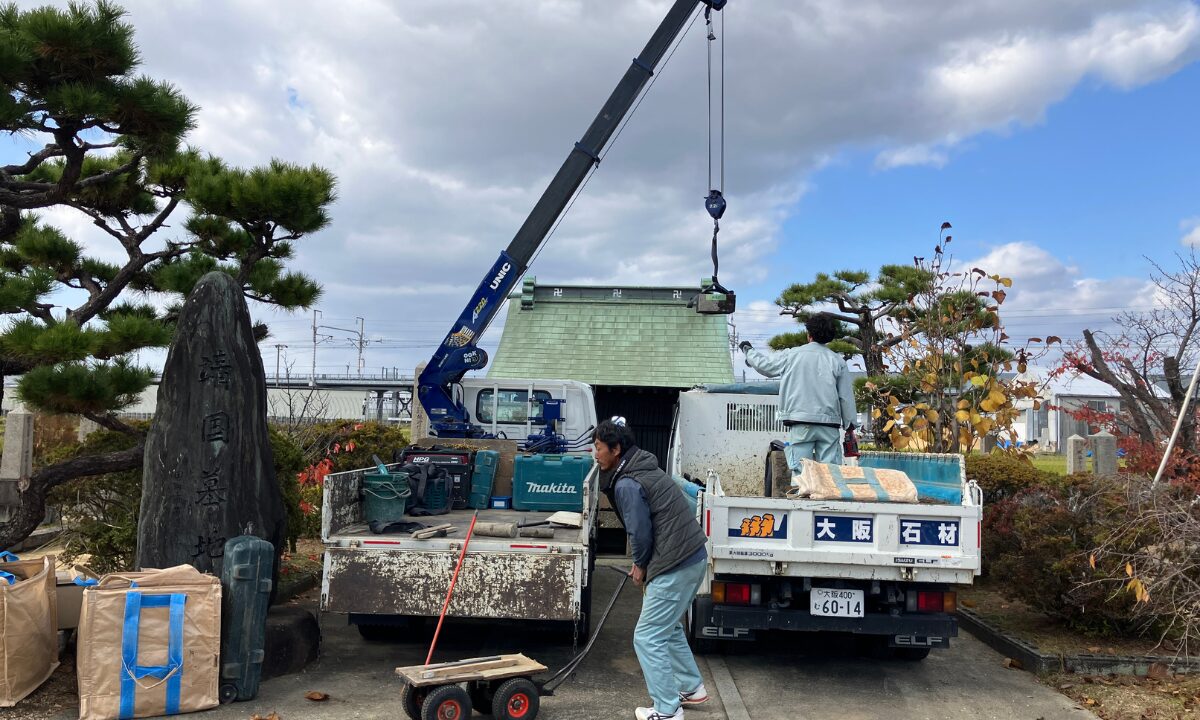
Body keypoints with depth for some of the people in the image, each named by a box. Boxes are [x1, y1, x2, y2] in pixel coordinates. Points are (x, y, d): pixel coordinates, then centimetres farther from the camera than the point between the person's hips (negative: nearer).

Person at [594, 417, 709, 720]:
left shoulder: (627, 484, -17)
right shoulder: (642, 468, 13)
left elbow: (640, 533, -15)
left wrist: (640, 565, 4)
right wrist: (645, 564, 16)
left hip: (676, 565, -10)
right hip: (694, 557, 10)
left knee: (648, 638, 0)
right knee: (669, 627, 26)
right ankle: (692, 688, 37)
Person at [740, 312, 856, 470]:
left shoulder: (792, 355, 2)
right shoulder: (838, 361, 5)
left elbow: (763, 363, 14)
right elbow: (846, 396, 6)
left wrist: (748, 350, 34)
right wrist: (849, 424, 17)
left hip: (800, 423, -1)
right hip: (829, 424, 2)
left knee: (800, 470, -3)